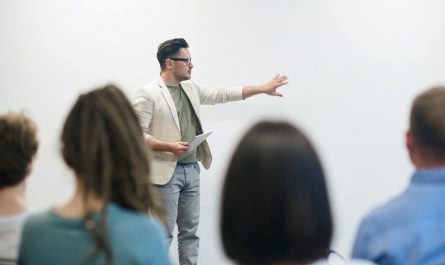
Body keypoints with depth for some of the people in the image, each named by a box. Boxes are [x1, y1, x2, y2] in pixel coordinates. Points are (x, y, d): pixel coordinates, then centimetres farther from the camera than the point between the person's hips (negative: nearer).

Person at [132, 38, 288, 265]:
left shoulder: (190, 88, 12)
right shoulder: (148, 94, -10)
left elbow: (221, 94, 17)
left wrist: (262, 89, 15)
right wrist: (169, 147, -25)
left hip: (191, 169, 7)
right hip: (167, 172, -7)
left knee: (190, 230, 12)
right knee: (164, 233, -3)